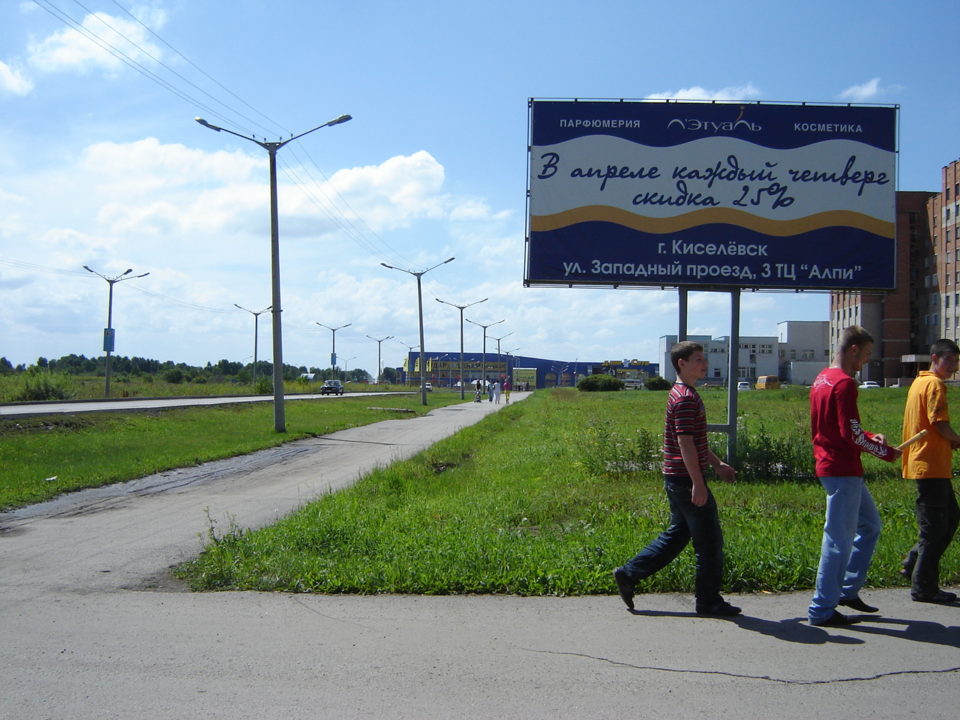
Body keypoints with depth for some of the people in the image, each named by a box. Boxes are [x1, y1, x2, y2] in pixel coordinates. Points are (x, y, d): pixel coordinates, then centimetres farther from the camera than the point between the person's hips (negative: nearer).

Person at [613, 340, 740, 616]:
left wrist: (717, 464, 27)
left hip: (677, 480, 10)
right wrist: (698, 483, -24)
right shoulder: (686, 398, -17)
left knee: (676, 535, 17)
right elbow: (685, 443, -23)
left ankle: (629, 575, 17)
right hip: (687, 480, -10)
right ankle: (708, 601, 10)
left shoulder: (683, 394, 17)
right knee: (709, 541, 0)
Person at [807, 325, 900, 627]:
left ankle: (848, 590, 25)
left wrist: (869, 438, 10)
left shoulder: (822, 379, 13)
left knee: (870, 524, 21)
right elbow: (851, 434, -20)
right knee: (839, 539, -5)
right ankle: (822, 610, 1)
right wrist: (885, 451, -6)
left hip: (830, 465, 10)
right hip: (842, 471, -10)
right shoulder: (844, 384, -17)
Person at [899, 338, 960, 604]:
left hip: (922, 461, 10)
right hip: (932, 466, -10)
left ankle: (915, 563, 19)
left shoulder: (919, 382, 16)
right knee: (935, 528, -3)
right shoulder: (934, 385, -14)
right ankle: (924, 587, 4)